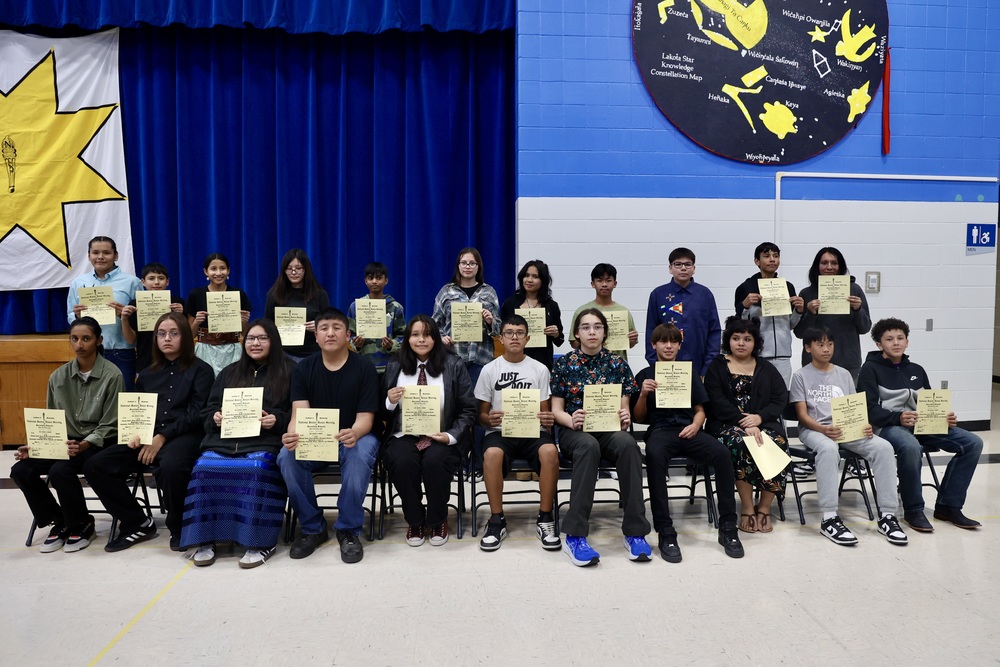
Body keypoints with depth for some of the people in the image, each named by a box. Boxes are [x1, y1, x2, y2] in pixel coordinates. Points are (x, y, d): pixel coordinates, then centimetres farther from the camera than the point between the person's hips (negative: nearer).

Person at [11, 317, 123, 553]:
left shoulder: (112, 375, -11)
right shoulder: (58, 376, 6)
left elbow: (109, 426, -11)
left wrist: (83, 445, -26)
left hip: (99, 444, -6)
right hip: (65, 442, 6)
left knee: (60, 471, -30)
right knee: (21, 470, -15)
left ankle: (82, 525, -4)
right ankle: (60, 522, 5)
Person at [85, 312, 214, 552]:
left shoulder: (201, 370, 4)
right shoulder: (147, 374, 22)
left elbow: (196, 414, -6)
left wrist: (162, 437, -15)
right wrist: (135, 432, -5)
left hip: (183, 436, -6)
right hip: (146, 437, 6)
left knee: (170, 467, -39)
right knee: (95, 467, -13)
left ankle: (179, 528, -10)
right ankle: (137, 523, 2)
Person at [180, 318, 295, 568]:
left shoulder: (288, 371, 13)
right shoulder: (229, 373, 27)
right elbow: (208, 410, 24)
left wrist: (276, 420, -12)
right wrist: (216, 417, 2)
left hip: (264, 442, -4)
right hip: (224, 440, 4)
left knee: (256, 469, -36)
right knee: (204, 468, -27)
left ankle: (259, 542, -28)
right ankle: (205, 540, -17)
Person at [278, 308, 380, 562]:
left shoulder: (364, 369, -5)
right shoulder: (303, 369, 2)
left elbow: (365, 418, -12)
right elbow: (299, 414, -9)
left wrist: (354, 434, -37)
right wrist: (293, 436, -34)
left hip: (354, 437, -2)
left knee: (360, 455, -37)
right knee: (287, 456, -29)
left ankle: (349, 530, -19)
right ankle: (312, 528, -9)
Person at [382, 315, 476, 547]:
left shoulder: (453, 365, 2)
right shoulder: (394, 366, 9)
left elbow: (468, 409, 1)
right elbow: (384, 414, 13)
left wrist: (451, 436, -12)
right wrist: (390, 402, -10)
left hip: (441, 438, -1)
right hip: (405, 436, 1)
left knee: (434, 461, -33)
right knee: (402, 461, -31)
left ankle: (438, 521, -3)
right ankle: (414, 521, -3)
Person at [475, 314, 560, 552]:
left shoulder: (540, 369, 8)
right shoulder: (490, 370, 7)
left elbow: (545, 411, 9)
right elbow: (481, 414, 7)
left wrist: (548, 420, -16)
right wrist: (489, 419, -17)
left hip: (533, 432, 1)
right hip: (499, 432, 0)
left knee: (550, 451, -34)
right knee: (492, 454, -36)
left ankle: (545, 520, -17)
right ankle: (497, 521, -18)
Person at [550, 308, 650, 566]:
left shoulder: (617, 363, 10)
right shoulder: (564, 364, 6)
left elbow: (624, 407, 10)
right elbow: (556, 410, 4)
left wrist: (625, 418, -14)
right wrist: (571, 420, -18)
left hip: (610, 430, 2)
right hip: (574, 431, -2)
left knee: (628, 443, -35)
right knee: (589, 445, -39)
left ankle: (635, 532, -28)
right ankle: (574, 536, -36)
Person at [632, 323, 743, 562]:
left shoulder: (689, 373, 21)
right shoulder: (645, 375, 15)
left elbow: (700, 410, 18)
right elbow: (638, 417, 12)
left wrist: (695, 425, -4)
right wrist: (643, 394, -7)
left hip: (688, 429, 2)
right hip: (660, 429, -2)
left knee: (722, 453, -29)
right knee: (654, 455, -39)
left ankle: (728, 528, -18)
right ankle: (665, 533, -34)